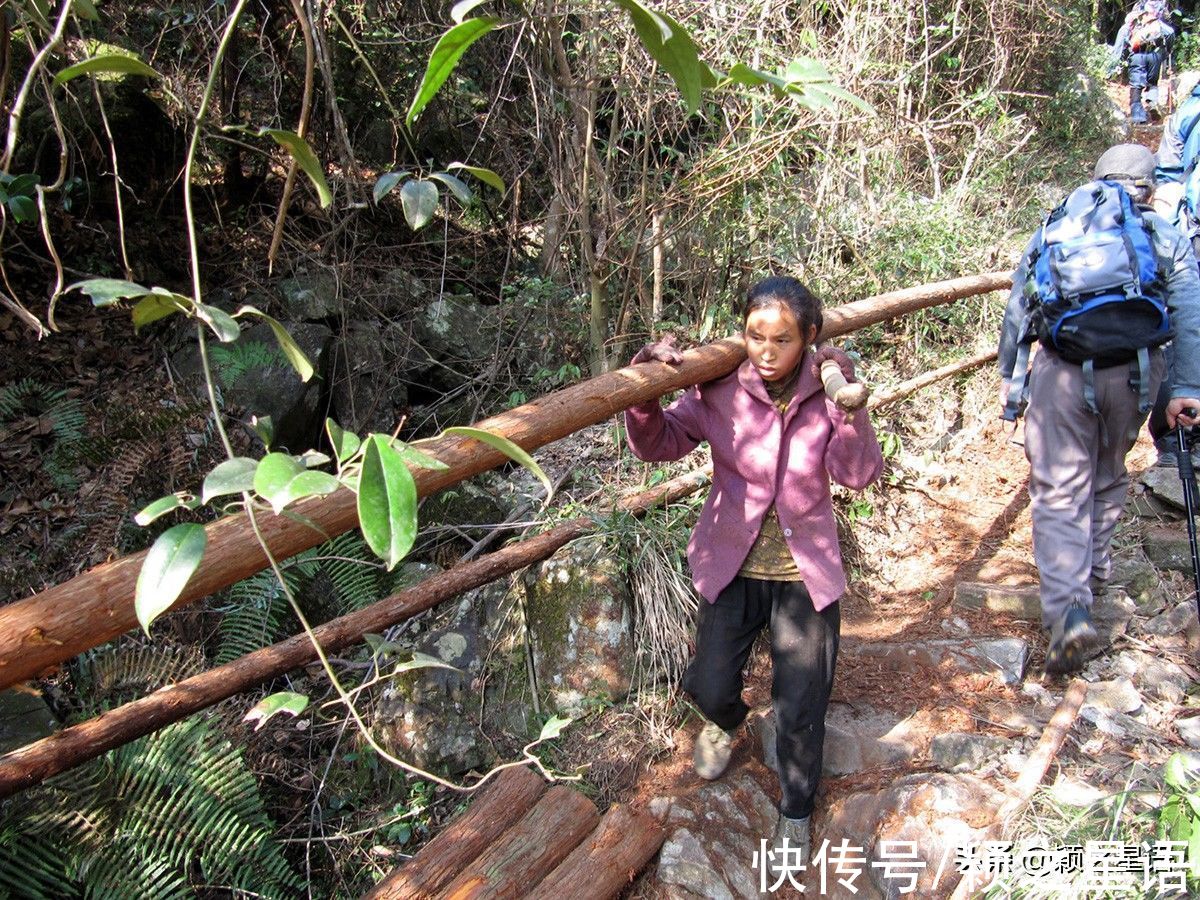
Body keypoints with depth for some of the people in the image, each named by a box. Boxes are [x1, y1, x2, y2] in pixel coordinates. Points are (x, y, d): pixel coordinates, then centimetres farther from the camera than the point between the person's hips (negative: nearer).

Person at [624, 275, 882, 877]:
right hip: (733, 565, 1)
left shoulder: (824, 390, -12)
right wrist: (645, 394, -34)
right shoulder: (721, 390, -13)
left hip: (805, 575, 0)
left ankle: (796, 812, 37)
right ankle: (724, 722, 48)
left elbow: (859, 474, -16)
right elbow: (659, 444, -15)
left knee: (800, 708, 7)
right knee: (708, 686, 7)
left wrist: (847, 407, -30)